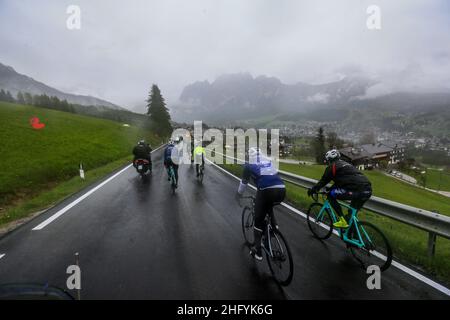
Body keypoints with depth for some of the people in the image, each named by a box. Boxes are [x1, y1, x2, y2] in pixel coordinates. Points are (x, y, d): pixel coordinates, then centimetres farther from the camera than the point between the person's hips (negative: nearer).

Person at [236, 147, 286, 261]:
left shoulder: (249, 164, 15)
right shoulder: (269, 161, 26)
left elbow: (244, 182, 24)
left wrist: (239, 194, 41)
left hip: (266, 191, -4)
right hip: (281, 190, 4)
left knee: (259, 220, 14)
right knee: (268, 209, 36)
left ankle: (258, 250, 15)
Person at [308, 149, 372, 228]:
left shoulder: (332, 166, 4)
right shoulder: (345, 164, 29)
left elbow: (323, 181, 9)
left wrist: (312, 190, 22)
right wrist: (330, 189, 48)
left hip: (357, 190, -9)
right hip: (368, 190, 9)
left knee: (331, 195, 5)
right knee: (352, 214, 23)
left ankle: (343, 221, 3)